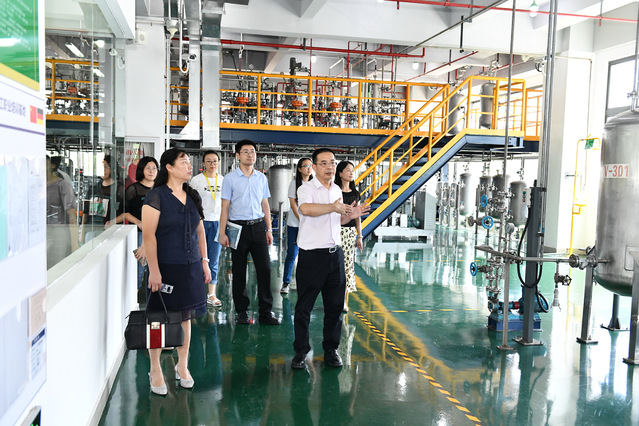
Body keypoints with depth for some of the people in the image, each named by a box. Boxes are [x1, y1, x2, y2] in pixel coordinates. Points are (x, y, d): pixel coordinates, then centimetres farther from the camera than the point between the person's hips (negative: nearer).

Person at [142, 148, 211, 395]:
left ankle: (182, 366, 26)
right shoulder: (156, 196, -9)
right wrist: (154, 270, -17)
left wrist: (204, 261, 12)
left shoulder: (193, 196, 11)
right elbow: (148, 235, -13)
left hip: (191, 266, 6)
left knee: (185, 316, 11)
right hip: (165, 267, -5)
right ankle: (155, 370, 17)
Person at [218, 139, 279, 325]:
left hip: (258, 227, 3)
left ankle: (265, 312, 8)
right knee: (239, 271, 4)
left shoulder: (262, 178, 11)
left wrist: (268, 229, 10)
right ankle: (241, 311, 16)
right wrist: (222, 233, -7)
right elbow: (225, 207, -1)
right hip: (238, 227, -3)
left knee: (265, 269, 0)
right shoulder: (230, 178, 0)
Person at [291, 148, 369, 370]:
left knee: (335, 305, 10)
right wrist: (333, 207, -29)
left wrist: (350, 215, 8)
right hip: (311, 255, -6)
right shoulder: (306, 189, -9)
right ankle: (300, 351, 15)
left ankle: (331, 349, 24)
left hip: (335, 253, 6)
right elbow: (306, 209, -32)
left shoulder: (337, 190, 14)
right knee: (304, 306, 2)